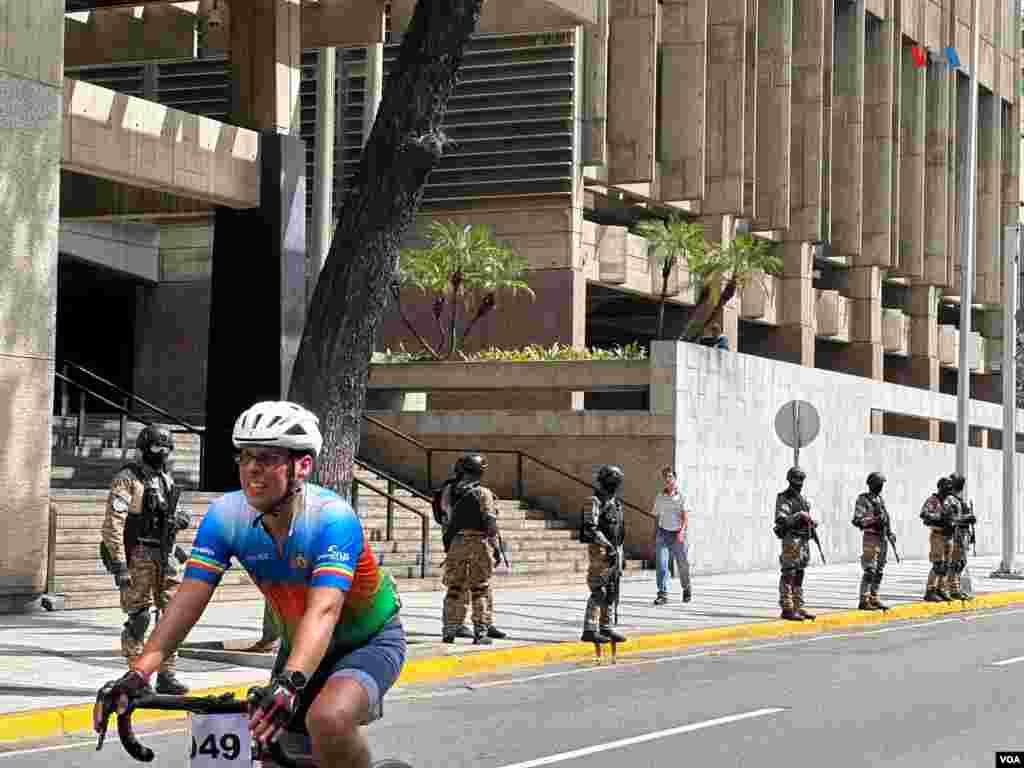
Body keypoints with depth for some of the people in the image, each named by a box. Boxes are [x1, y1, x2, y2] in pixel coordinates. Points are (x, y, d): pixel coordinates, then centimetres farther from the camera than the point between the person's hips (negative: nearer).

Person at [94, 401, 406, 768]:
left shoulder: (332, 518, -31)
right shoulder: (226, 515, -17)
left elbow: (323, 611, -43)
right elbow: (189, 598, -23)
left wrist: (290, 682, -60)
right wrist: (139, 672, -37)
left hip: (369, 641, -6)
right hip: (300, 645, 6)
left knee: (328, 720, -34)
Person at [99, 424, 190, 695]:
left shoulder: (166, 479, 15)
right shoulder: (128, 479, -8)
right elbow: (112, 524, -15)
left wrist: (179, 519, 4)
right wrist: (119, 565, -20)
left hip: (163, 555, 7)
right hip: (138, 554, -7)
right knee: (139, 617, -4)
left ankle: (166, 675, 10)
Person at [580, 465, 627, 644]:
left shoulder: (614, 503, 16)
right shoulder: (595, 502, -12)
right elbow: (590, 528, -21)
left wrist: (620, 556, 18)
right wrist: (608, 546, -27)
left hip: (613, 553, 9)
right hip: (599, 551, -9)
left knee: (611, 593, 9)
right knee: (598, 593, -11)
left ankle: (605, 629, 15)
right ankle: (589, 631, -10)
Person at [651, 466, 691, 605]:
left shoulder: (681, 497, -1)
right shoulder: (659, 498, 8)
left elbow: (686, 517, -8)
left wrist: (682, 532, -24)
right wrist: (655, 537, 15)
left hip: (678, 535, -2)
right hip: (663, 534, 2)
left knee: (683, 565, 9)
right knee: (661, 564, -13)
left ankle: (686, 589, 34)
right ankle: (662, 594, -13)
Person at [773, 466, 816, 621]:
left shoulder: (801, 498, 17)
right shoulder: (784, 499, -9)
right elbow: (781, 520, -20)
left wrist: (811, 522, 7)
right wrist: (799, 516, -25)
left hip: (803, 540, 9)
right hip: (791, 540, -9)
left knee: (799, 575, 10)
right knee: (788, 575, -8)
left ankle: (798, 607, 14)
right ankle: (787, 609, -8)